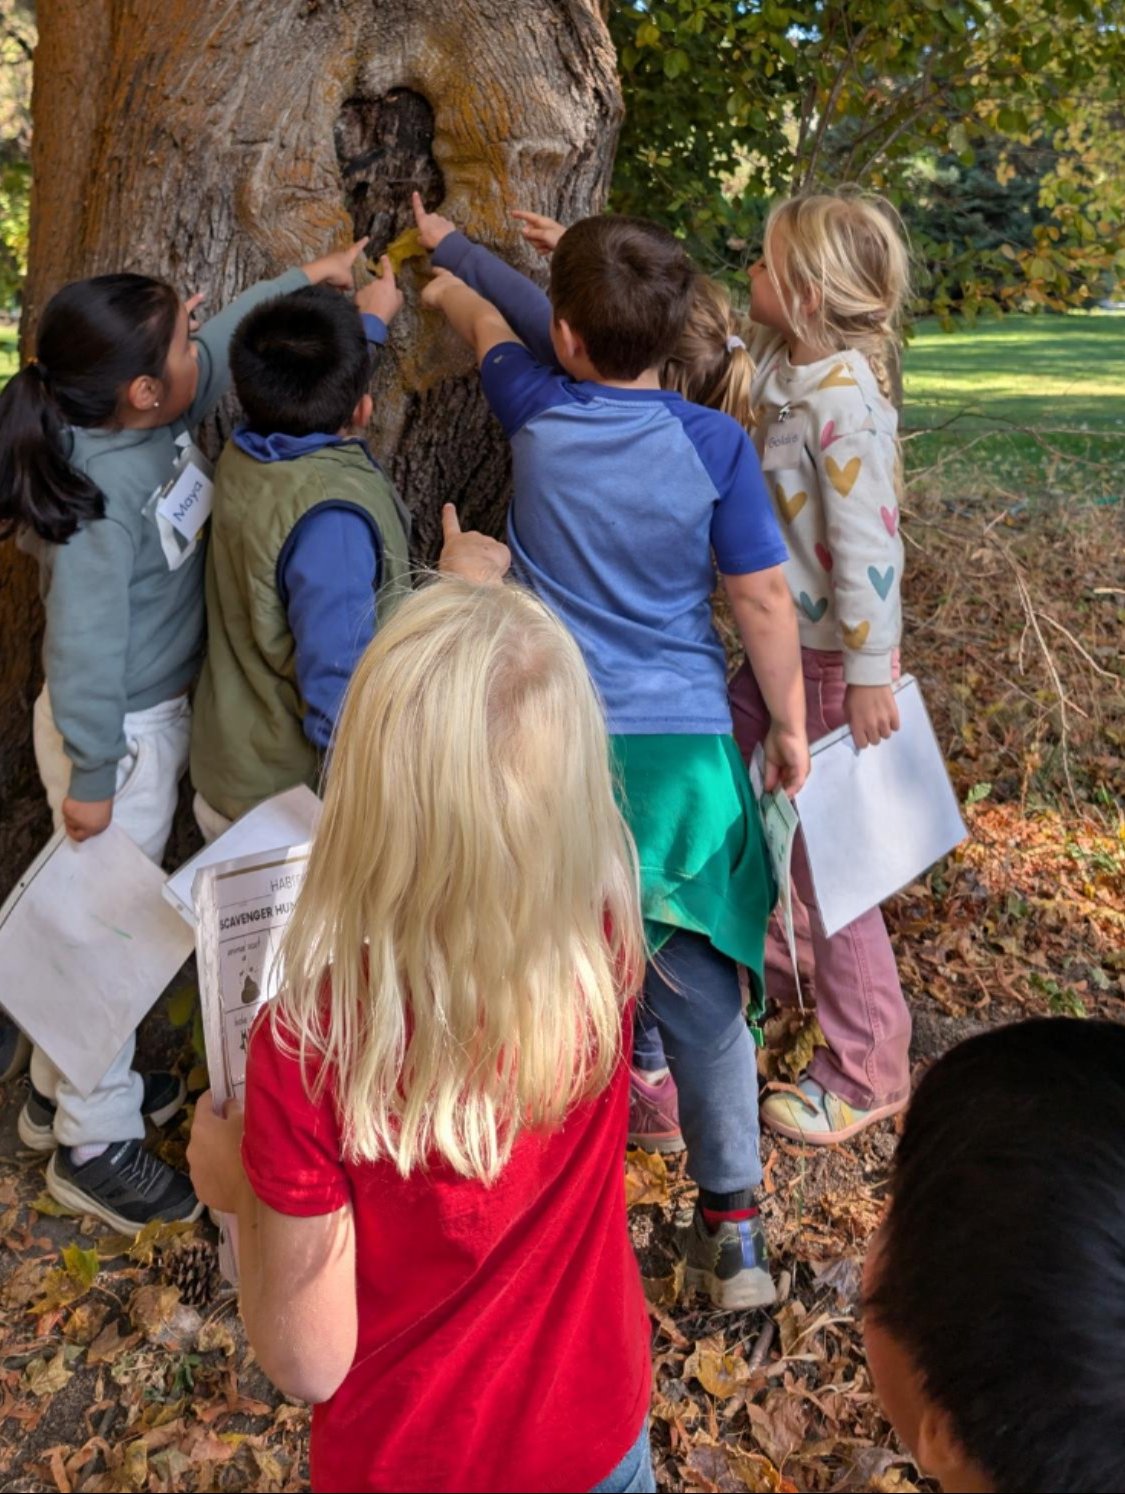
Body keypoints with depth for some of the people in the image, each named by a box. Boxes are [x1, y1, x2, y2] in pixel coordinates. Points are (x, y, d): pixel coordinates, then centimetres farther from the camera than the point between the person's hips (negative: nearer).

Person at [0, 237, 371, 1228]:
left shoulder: (155, 420, -5)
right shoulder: (102, 494, -29)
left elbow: (224, 347, 15)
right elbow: (87, 643, -25)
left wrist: (303, 280, 15)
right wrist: (91, 775, -19)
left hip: (157, 713, 9)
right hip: (118, 733, -9)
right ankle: (97, 1147, 25)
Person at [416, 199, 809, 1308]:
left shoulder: (536, 415, -2)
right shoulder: (714, 445, -8)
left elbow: (487, 326, 21)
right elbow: (763, 604, -3)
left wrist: (447, 285, 42)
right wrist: (789, 725, 11)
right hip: (682, 750, 0)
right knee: (702, 989, 10)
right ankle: (731, 1224, 21)